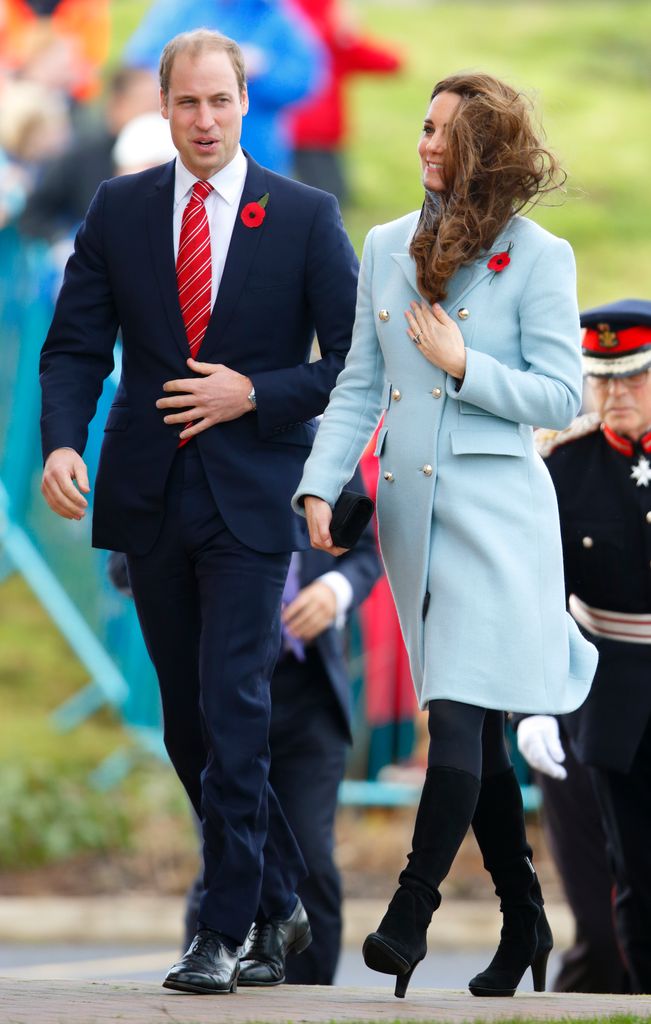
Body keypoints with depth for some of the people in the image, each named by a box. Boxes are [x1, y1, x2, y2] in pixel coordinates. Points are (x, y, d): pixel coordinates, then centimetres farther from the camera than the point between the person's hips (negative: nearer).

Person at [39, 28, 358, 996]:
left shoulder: (304, 216, -2)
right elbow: (75, 344, 3)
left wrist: (252, 395, -14)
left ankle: (224, 931, -7)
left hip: (251, 495, -4)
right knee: (188, 722, 11)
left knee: (234, 708, -11)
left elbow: (356, 360, -2)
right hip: (150, 498, 4)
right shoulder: (119, 209, 5)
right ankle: (281, 896, 27)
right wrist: (62, 442, -15)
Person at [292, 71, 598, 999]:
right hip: (410, 509, 5)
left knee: (460, 720, -15)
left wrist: (463, 365, -13)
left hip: (496, 511, -5)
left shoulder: (538, 257, -4)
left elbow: (562, 396, -4)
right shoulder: (387, 249, 11)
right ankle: (525, 923, 17)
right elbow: (360, 386, 11)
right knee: (476, 732, 9)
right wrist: (321, 486, 0)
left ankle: (411, 914, -17)